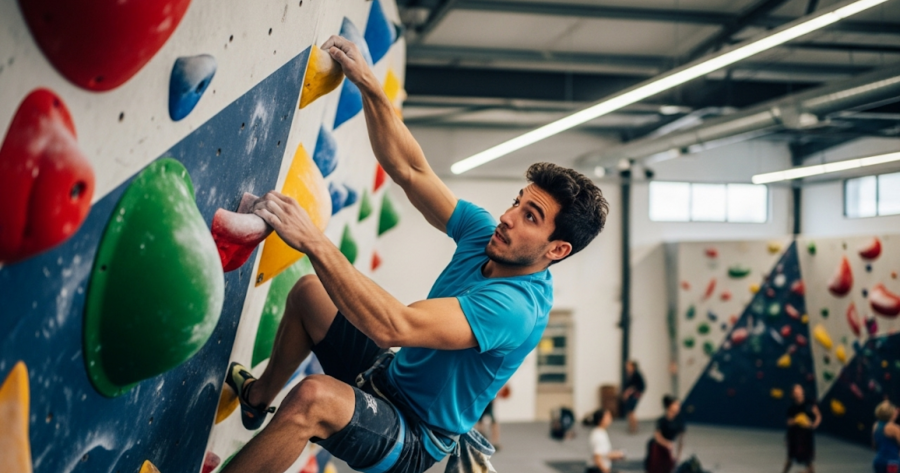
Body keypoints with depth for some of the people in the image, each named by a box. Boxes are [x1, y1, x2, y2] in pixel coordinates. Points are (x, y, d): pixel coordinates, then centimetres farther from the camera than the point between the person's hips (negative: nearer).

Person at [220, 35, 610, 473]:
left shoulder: (516, 308, -31)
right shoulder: (485, 234, -6)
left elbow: (394, 326, -41)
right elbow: (409, 170, -5)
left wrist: (314, 241, -43)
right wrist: (367, 83, -16)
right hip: (390, 374, 9)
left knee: (313, 398, -36)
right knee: (308, 292, 13)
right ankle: (258, 396, 33)